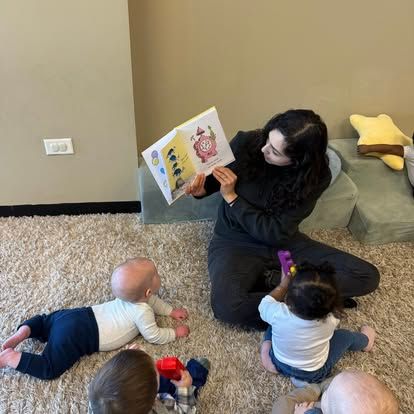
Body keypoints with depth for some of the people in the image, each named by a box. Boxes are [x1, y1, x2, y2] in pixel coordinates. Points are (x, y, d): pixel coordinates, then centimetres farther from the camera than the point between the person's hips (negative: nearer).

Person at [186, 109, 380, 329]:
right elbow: (214, 177, 3)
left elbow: (276, 233, -18)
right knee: (226, 305, -34)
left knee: (367, 276, -10)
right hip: (237, 243, -1)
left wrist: (232, 197, -22)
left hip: (284, 242, 2)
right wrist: (201, 188, -20)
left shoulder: (316, 176, -16)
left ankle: (271, 281, -12)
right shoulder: (245, 143, -17)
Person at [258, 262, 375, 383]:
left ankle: (266, 350, 13)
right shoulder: (329, 321, -34)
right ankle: (365, 341, 47)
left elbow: (264, 304, -11)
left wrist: (283, 285, -4)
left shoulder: (278, 314, -37)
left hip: (279, 364, 0)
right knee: (345, 336, 20)